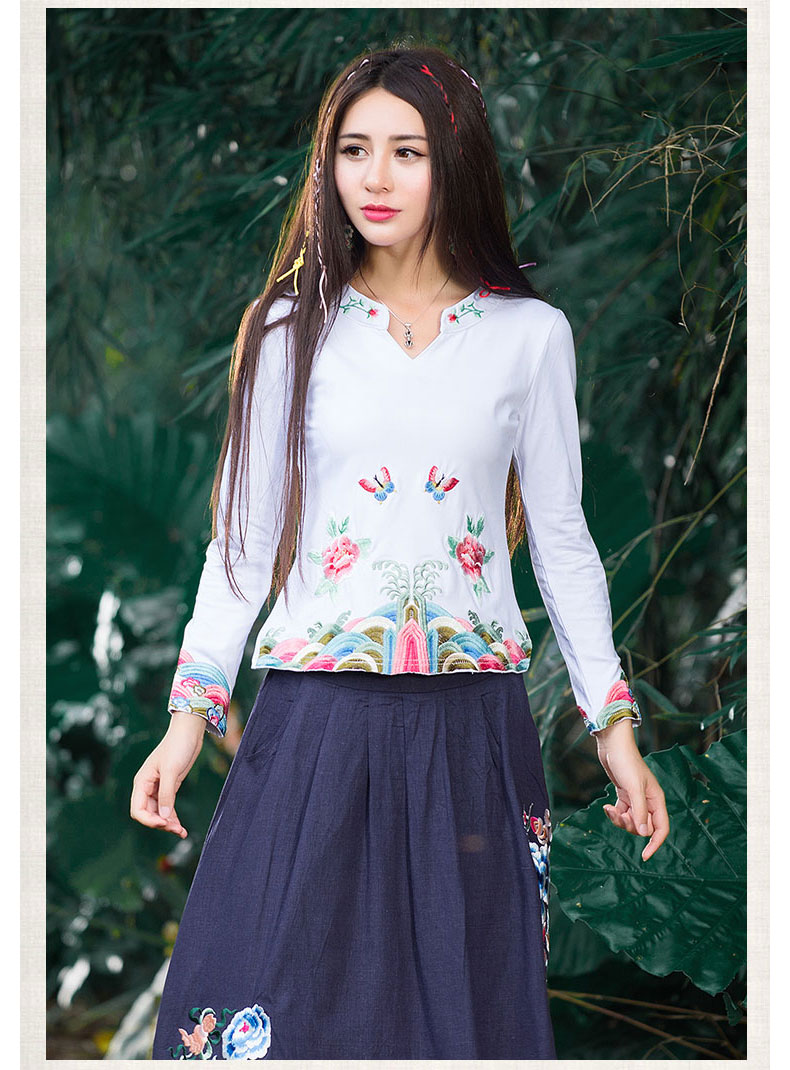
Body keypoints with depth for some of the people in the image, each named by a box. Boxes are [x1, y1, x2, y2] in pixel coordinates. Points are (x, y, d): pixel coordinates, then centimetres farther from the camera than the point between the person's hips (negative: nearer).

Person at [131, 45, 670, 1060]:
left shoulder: (530, 334, 5)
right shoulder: (291, 330, 5)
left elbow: (561, 538, 10)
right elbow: (244, 536, 7)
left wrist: (614, 724, 7)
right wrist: (190, 712, 1)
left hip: (471, 723, 1)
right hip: (315, 719, 0)